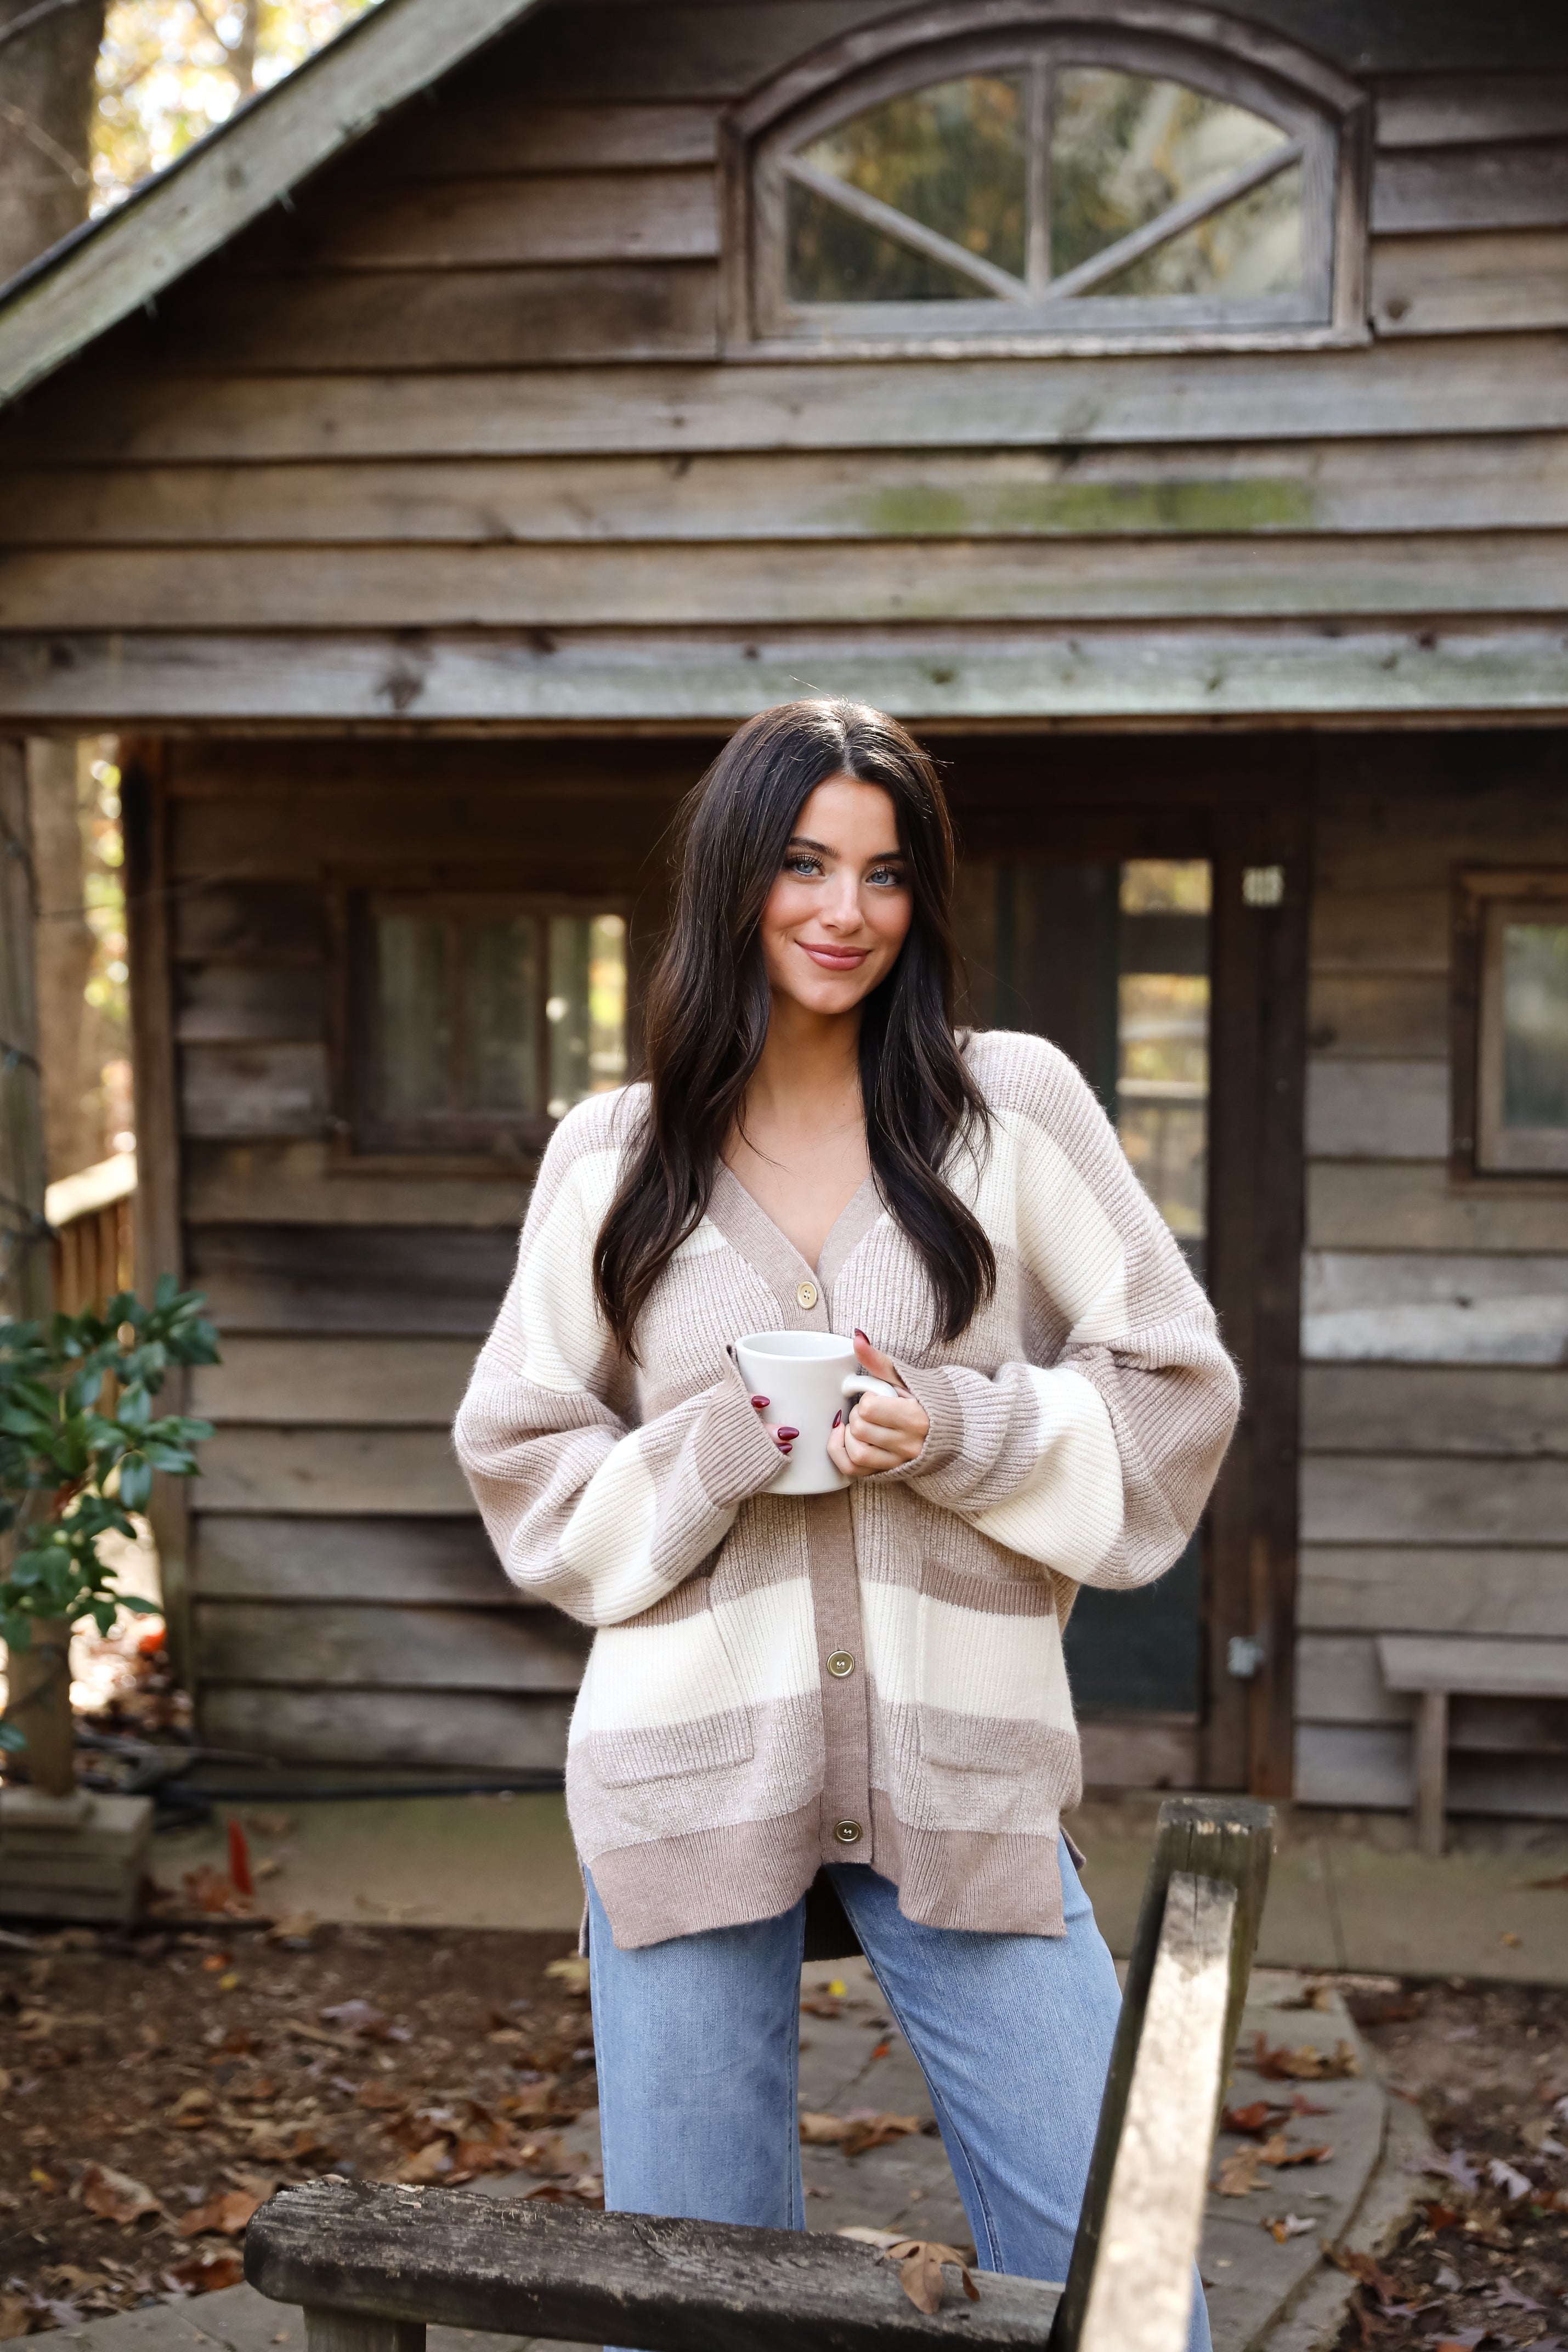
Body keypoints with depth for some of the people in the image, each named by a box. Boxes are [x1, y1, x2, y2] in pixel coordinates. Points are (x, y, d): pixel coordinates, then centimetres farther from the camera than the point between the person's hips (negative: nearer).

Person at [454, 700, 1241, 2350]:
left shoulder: (1017, 1107, 2)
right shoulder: (614, 1155, 6)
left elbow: (1172, 1393, 4)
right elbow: (523, 1460, 8)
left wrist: (956, 1429, -12)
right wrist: (723, 1449, -10)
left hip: (963, 1771, 0)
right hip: (691, 1768, 1)